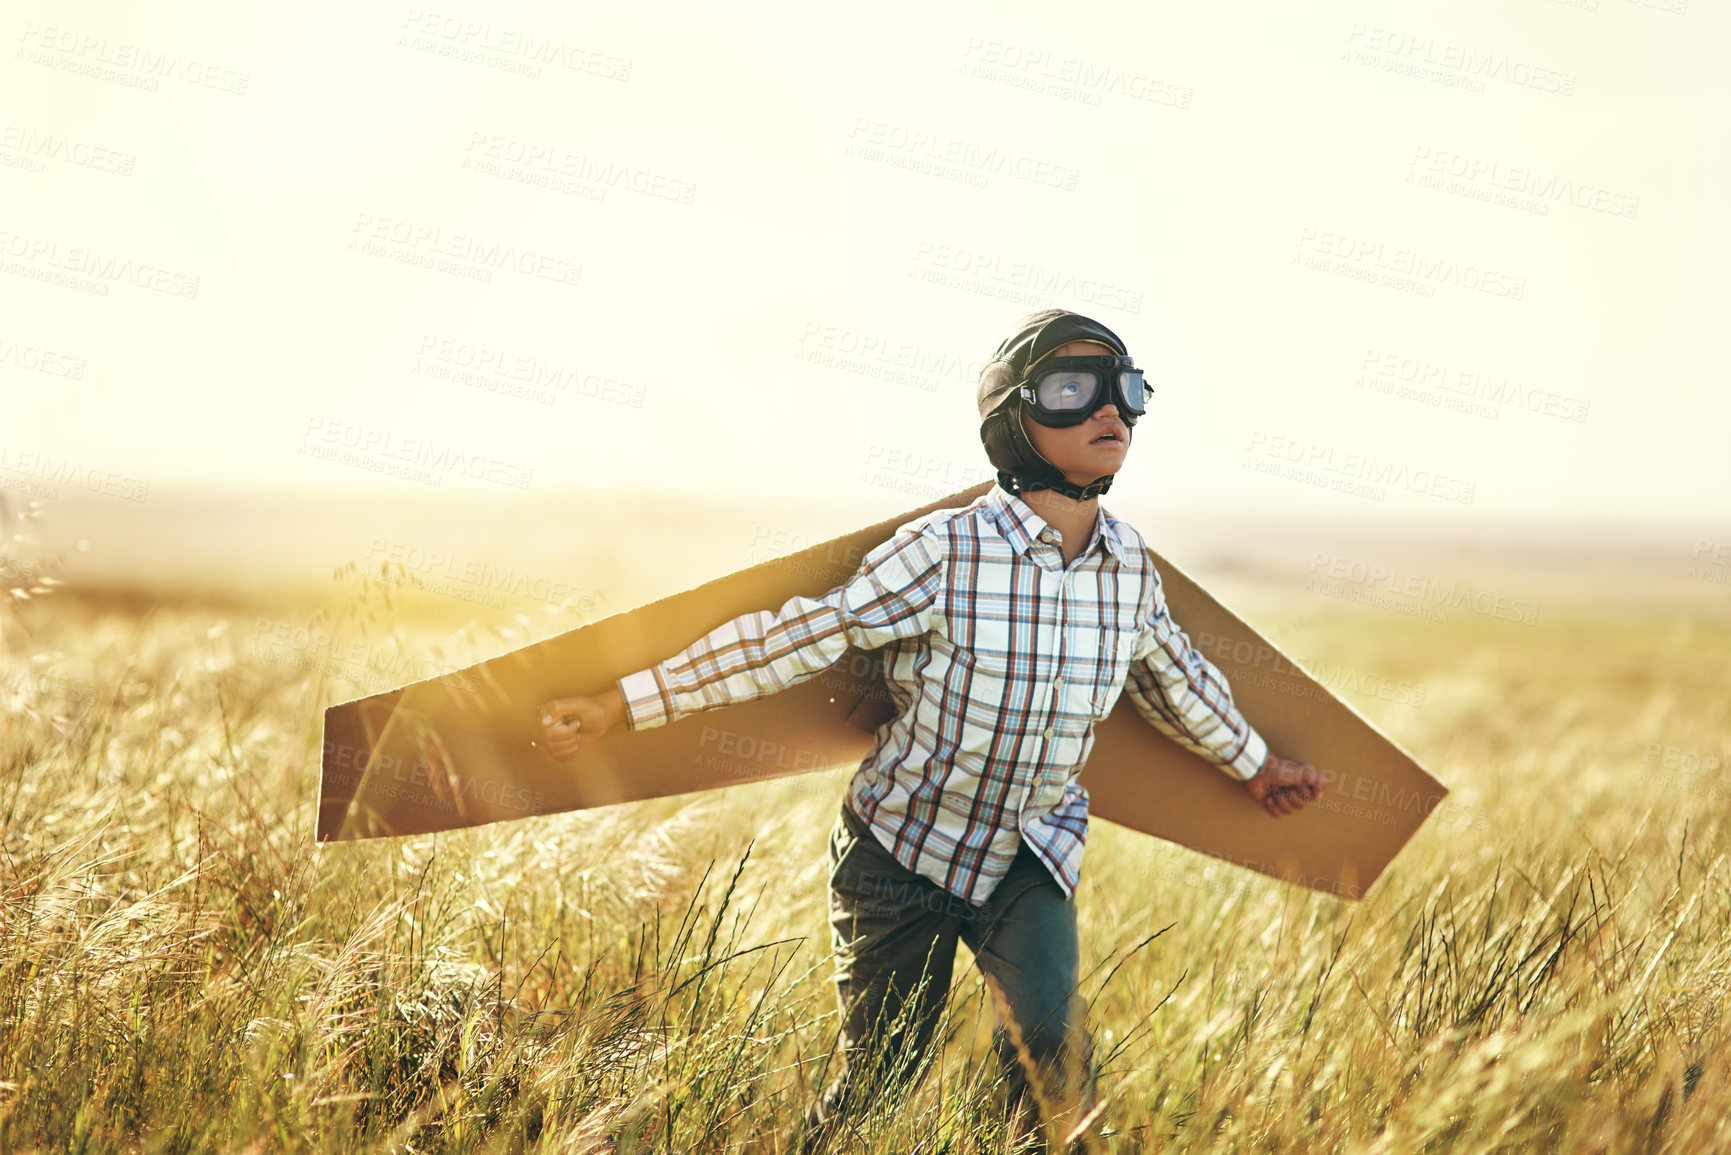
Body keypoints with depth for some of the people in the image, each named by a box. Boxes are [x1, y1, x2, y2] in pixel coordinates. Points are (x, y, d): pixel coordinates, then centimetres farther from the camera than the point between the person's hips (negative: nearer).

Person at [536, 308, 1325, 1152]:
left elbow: (1174, 677, 16)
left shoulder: (1130, 565, -5)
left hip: (1030, 852, 3)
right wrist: (617, 708, -20)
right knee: (879, 1084, 6)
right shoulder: (944, 553, -21)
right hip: (903, 846, -3)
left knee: (1048, 1036, -23)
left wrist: (1253, 764, 32)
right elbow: (791, 641, -19)